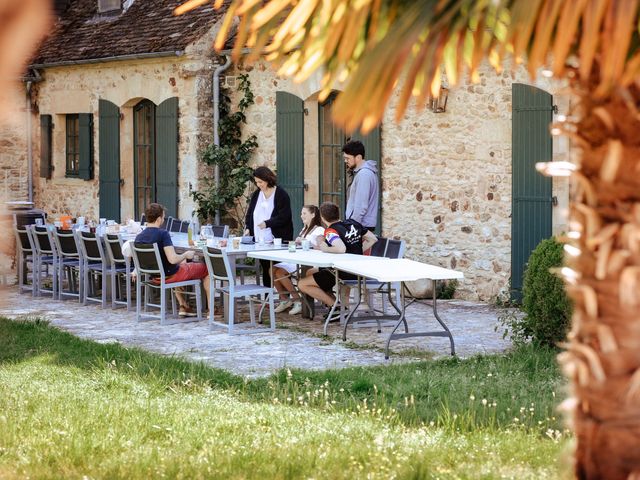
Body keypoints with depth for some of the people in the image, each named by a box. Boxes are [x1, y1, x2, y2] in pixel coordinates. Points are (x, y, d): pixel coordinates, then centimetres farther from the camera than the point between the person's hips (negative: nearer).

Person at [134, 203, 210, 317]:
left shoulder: (139, 237, -6)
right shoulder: (163, 234, -27)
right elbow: (173, 259, -33)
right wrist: (186, 254, -15)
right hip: (169, 276, -7)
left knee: (182, 263, 39)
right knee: (206, 268, 11)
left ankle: (183, 306, 37)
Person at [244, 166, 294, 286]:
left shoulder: (281, 194, -6)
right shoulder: (256, 195, 13)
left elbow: (284, 216, -13)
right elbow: (250, 213, 17)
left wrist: (267, 223, -20)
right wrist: (248, 228, 1)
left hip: (277, 240, -6)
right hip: (260, 240, 6)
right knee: (265, 270, 8)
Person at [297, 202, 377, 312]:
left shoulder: (330, 231, -18)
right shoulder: (354, 224, 5)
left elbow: (341, 249, -36)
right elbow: (373, 239, 11)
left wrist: (325, 248, -18)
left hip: (343, 274, -9)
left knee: (302, 284, -2)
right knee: (310, 273, 25)